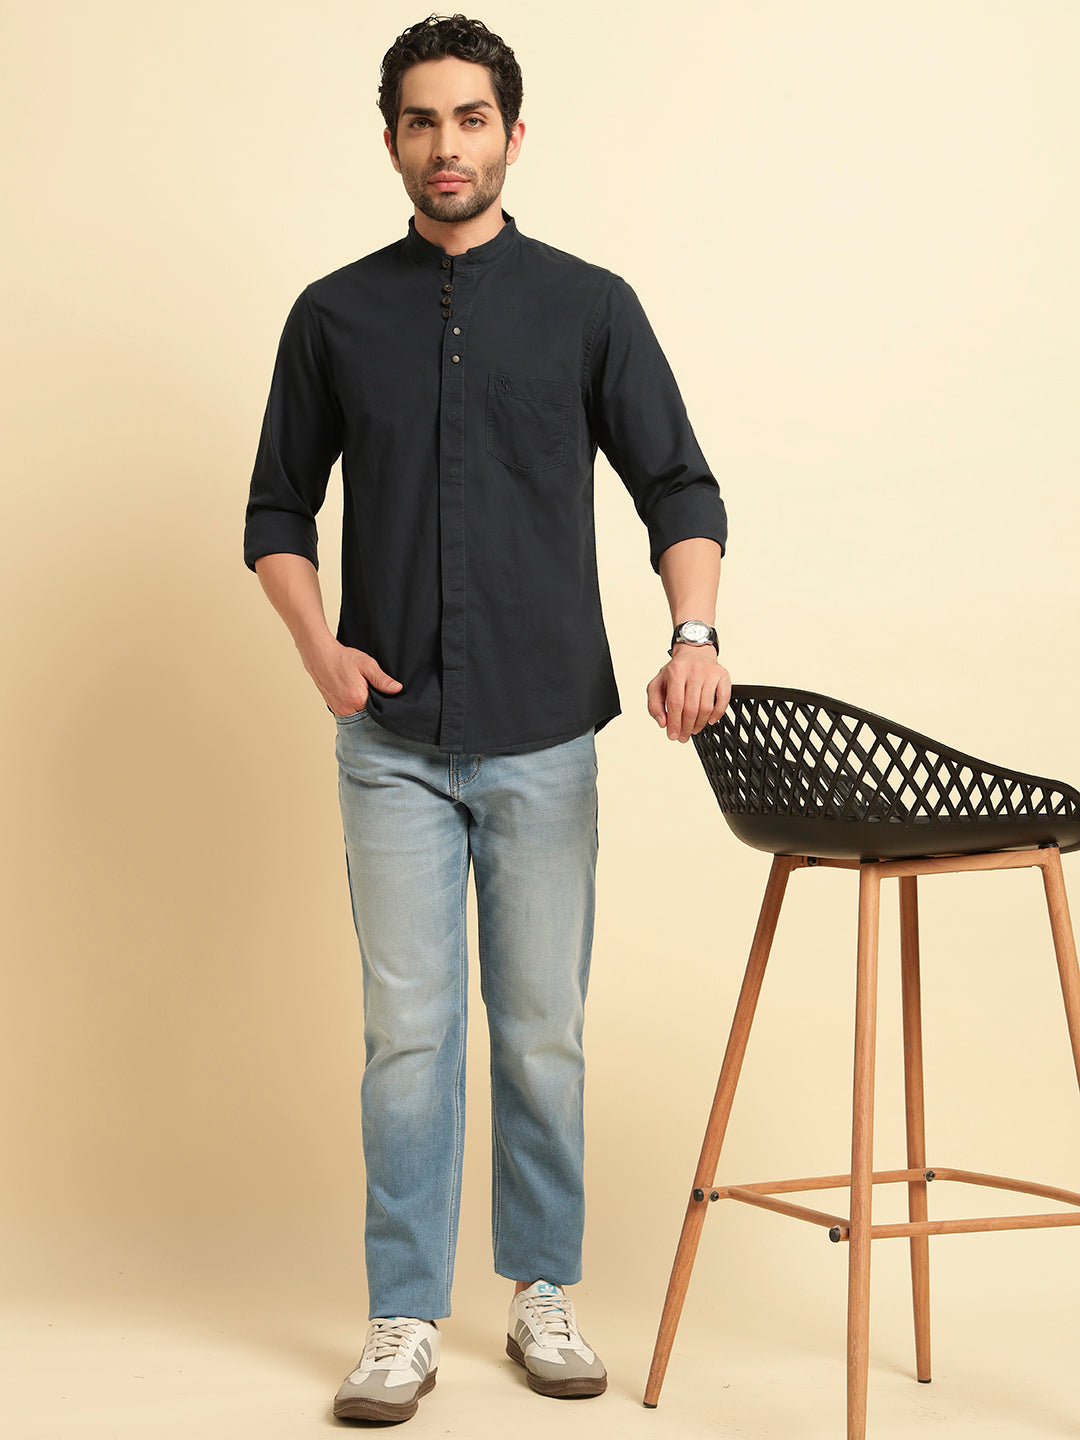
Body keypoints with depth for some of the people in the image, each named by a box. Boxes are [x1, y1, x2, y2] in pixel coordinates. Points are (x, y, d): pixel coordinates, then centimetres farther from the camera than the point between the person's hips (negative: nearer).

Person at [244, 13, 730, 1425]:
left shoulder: (588, 304, 3)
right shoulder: (335, 315, 6)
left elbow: (678, 486, 0)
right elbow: (279, 511, 10)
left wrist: (694, 633, -18)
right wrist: (320, 645, -8)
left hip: (545, 735, 0)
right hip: (394, 739, 0)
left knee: (541, 1032, 6)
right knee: (408, 1031, 1)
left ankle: (543, 1290, 22)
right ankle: (405, 1319, 11)